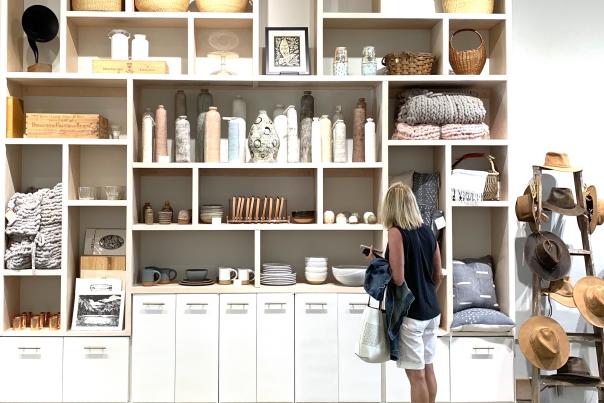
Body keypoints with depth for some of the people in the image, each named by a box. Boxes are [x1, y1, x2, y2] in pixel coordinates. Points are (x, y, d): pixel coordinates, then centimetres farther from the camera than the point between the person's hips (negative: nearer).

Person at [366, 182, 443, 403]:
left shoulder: (396, 232, -15)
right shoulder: (428, 231, 6)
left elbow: (398, 279, -20)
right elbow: (438, 276, 12)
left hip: (410, 313, -7)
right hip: (432, 311, 7)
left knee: (416, 374, 3)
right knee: (428, 369, 17)